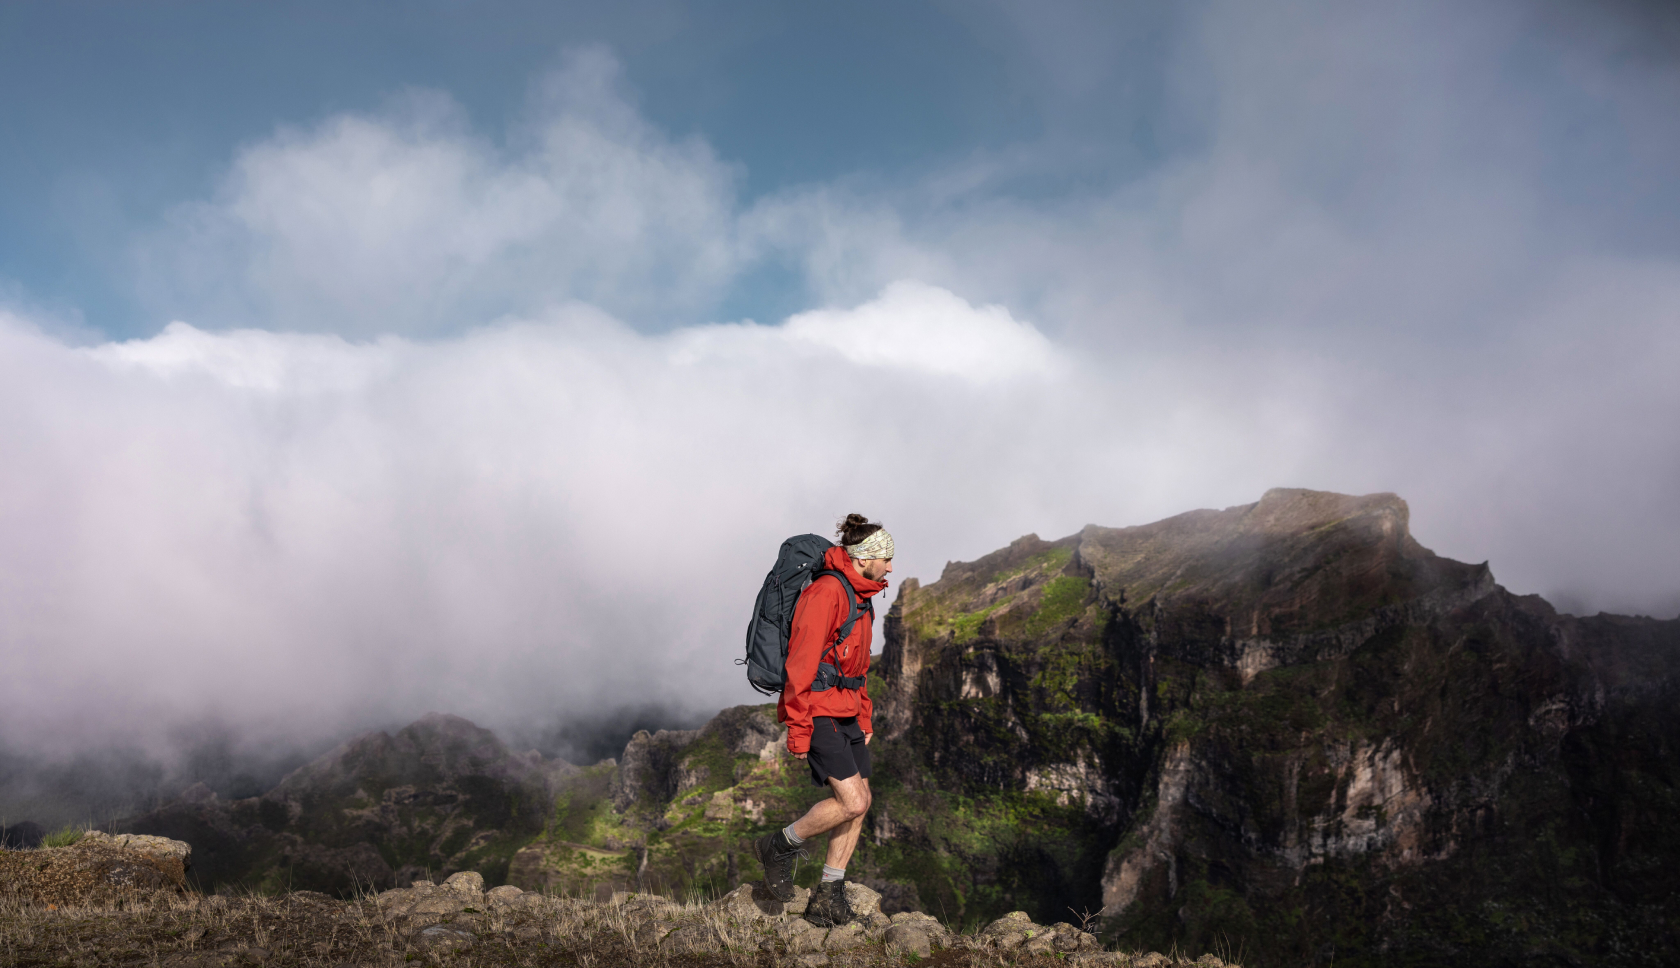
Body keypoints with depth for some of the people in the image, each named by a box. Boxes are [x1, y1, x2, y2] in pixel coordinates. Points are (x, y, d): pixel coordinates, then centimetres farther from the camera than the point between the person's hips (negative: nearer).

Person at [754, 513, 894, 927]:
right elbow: (801, 662, -19)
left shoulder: (860, 596, 15)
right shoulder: (826, 592, -16)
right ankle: (780, 846, 6)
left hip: (846, 714, 10)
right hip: (819, 713, -10)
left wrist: (865, 719, 21)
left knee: (860, 802, 7)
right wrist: (798, 729, -20)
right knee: (852, 801, -15)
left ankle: (828, 899, 15)